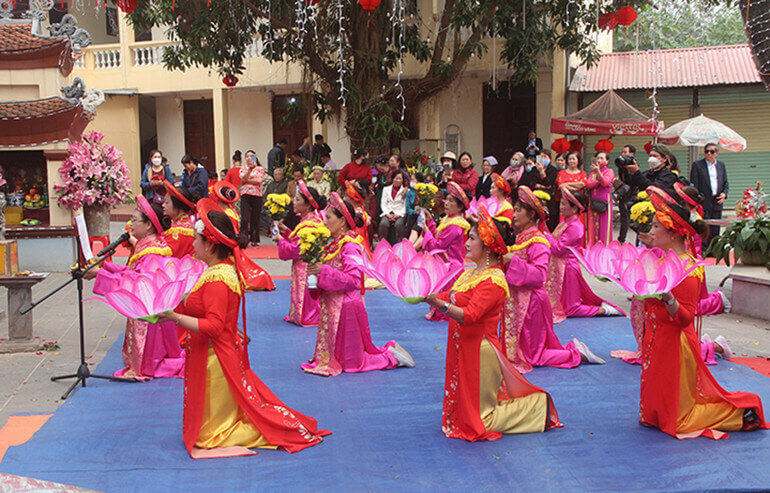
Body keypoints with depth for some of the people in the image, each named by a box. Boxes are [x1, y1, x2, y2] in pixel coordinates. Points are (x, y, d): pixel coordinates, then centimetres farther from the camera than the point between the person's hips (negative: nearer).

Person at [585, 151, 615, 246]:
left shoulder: (609, 171, 5)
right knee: (592, 227, 0)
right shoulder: (592, 173, 19)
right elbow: (587, 185, 2)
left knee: (604, 227, -6)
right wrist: (598, 182, -13)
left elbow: (605, 182, -14)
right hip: (593, 202, 4)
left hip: (604, 202, -4)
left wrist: (598, 171, -29)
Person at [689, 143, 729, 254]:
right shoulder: (697, 165, 1)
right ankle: (703, 249, -1)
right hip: (703, 202, -4)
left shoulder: (721, 165, 15)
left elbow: (726, 182, 19)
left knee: (715, 229, 7)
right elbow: (694, 185, -3)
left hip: (717, 202, 4)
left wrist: (724, 193, -2)